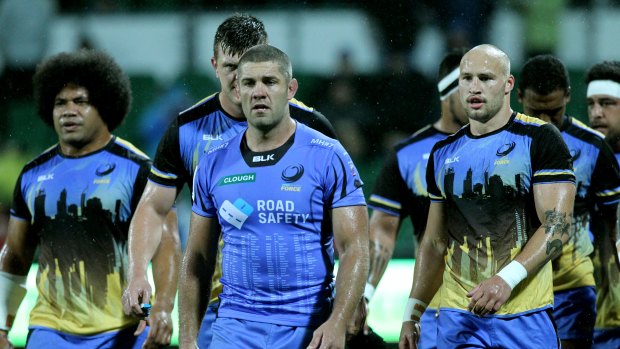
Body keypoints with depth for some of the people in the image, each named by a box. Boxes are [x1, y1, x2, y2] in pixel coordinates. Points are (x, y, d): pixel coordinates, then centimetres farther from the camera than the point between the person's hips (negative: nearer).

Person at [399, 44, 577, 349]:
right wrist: (412, 314, 12)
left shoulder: (538, 140, -3)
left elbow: (557, 227, -11)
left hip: (525, 317, -4)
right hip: (457, 317, 4)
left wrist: (507, 279, -24)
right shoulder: (444, 153, 14)